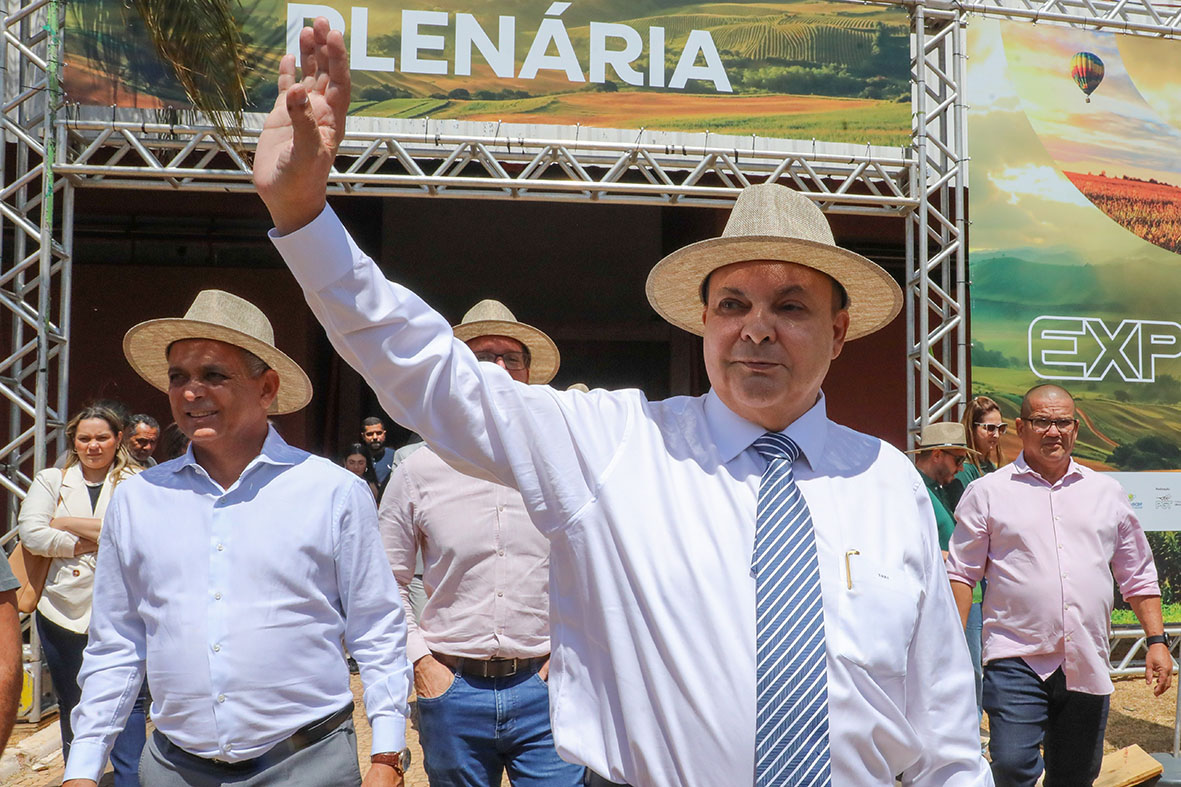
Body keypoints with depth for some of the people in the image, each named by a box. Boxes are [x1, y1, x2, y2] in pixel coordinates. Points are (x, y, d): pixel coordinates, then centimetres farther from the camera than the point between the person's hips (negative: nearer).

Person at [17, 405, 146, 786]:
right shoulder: (51, 480, 11)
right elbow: (31, 533, -3)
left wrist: (68, 524, -10)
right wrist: (84, 544, -10)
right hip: (63, 609, 3)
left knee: (128, 701, -7)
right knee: (71, 705, 15)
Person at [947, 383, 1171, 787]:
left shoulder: (1107, 492, 12)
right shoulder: (988, 492, 2)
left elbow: (1138, 575, 16)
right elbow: (961, 573, 1)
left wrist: (1157, 640, 8)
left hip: (1088, 665, 4)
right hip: (1016, 660, -3)